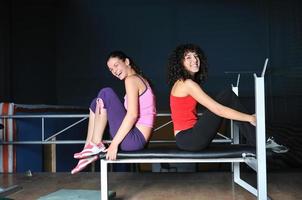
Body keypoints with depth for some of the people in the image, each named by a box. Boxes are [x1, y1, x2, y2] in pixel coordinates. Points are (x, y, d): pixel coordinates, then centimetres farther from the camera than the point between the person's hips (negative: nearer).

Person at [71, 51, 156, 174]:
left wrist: (114, 143, -20)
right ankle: (88, 149, 12)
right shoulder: (140, 79, 16)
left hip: (133, 139, -10)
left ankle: (96, 145, -6)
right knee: (97, 103, 17)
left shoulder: (131, 79, -10)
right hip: (138, 138, 10)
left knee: (105, 93, -12)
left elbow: (132, 115, -22)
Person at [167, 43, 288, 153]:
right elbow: (218, 110, -18)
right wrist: (250, 118, -12)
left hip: (187, 137, 9)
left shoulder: (182, 82, 14)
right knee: (228, 96, -12)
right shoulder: (187, 84, -15)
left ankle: (255, 139, 1)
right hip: (188, 139, -9)